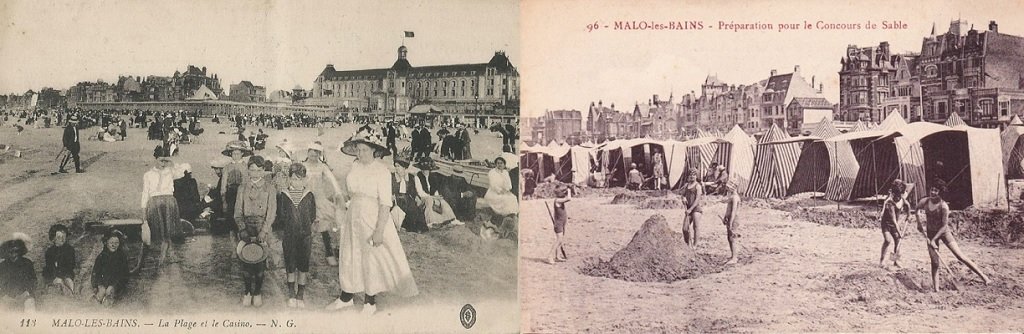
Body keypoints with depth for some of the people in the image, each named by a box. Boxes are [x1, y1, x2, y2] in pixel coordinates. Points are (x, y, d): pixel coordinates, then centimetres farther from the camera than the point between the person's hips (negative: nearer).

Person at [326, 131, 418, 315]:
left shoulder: (381, 171, -17)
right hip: (354, 219, 6)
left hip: (373, 219, -6)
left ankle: (370, 301, 23)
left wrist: (379, 230, -24)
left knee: (372, 259, 6)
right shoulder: (355, 166, 0)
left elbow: (385, 204, -20)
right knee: (349, 257, 13)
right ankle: (346, 297, 29)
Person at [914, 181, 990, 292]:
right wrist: (919, 223, 8)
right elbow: (916, 210, 14)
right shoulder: (924, 202, -10)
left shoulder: (944, 206, -23)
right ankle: (935, 288, 6)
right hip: (930, 233, 3)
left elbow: (944, 226, -20)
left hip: (943, 232, -3)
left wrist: (934, 239, -21)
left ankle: (983, 276, 0)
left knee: (960, 256, -8)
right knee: (935, 262, 1)